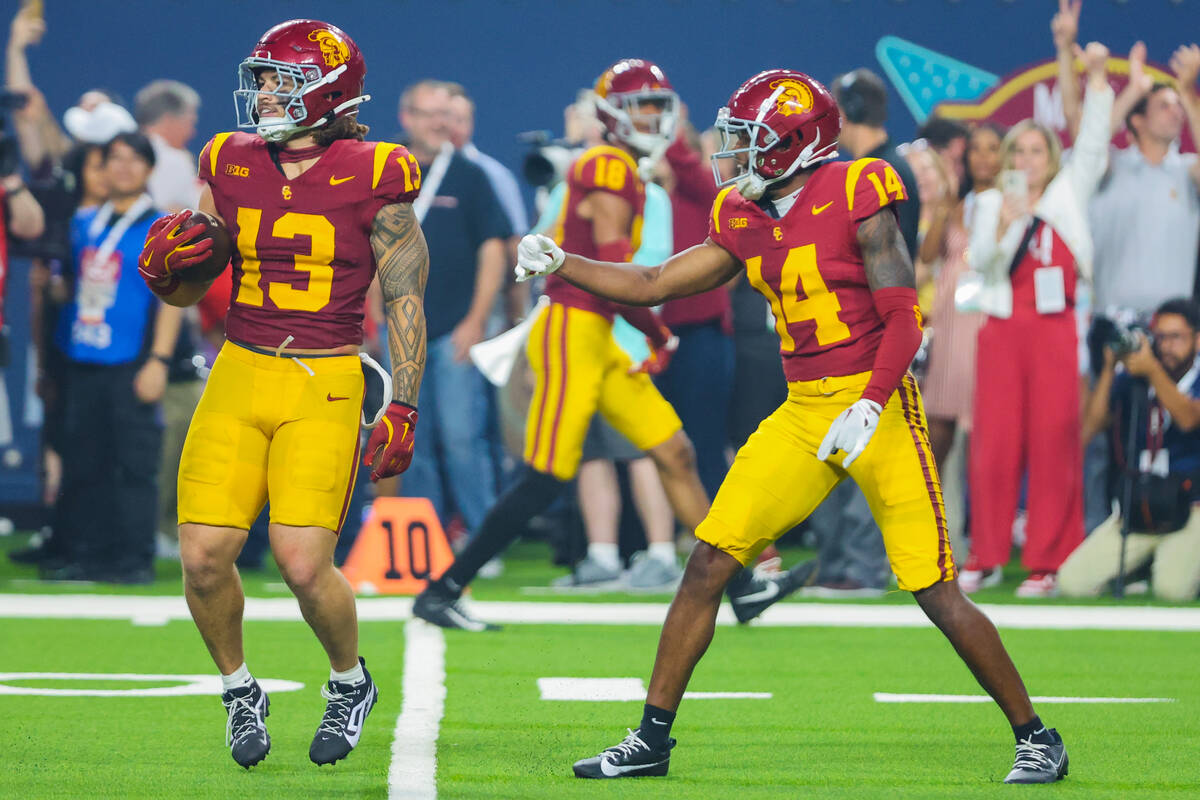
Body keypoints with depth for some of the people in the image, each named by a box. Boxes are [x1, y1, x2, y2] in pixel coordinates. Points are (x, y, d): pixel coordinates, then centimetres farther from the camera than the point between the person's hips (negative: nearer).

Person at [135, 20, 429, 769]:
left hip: (324, 388, -4)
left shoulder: (372, 181, -6)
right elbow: (187, 293, 15)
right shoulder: (230, 168, 6)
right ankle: (240, 692, 20)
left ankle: (351, 683, 16)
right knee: (204, 558, -7)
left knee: (304, 564, -14)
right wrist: (163, 264, -8)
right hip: (239, 378, 4)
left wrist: (403, 410, -7)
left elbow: (405, 299, -2)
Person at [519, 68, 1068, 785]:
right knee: (709, 564, -1)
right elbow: (652, 287, 17)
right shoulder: (745, 222, 9)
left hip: (877, 405, -6)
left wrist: (869, 407, -24)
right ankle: (652, 739, 8)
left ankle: (1036, 738, 6)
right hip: (803, 413, 6)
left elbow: (904, 322, -13)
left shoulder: (857, 201, -11)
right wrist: (560, 264, 8)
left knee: (938, 593, -8)